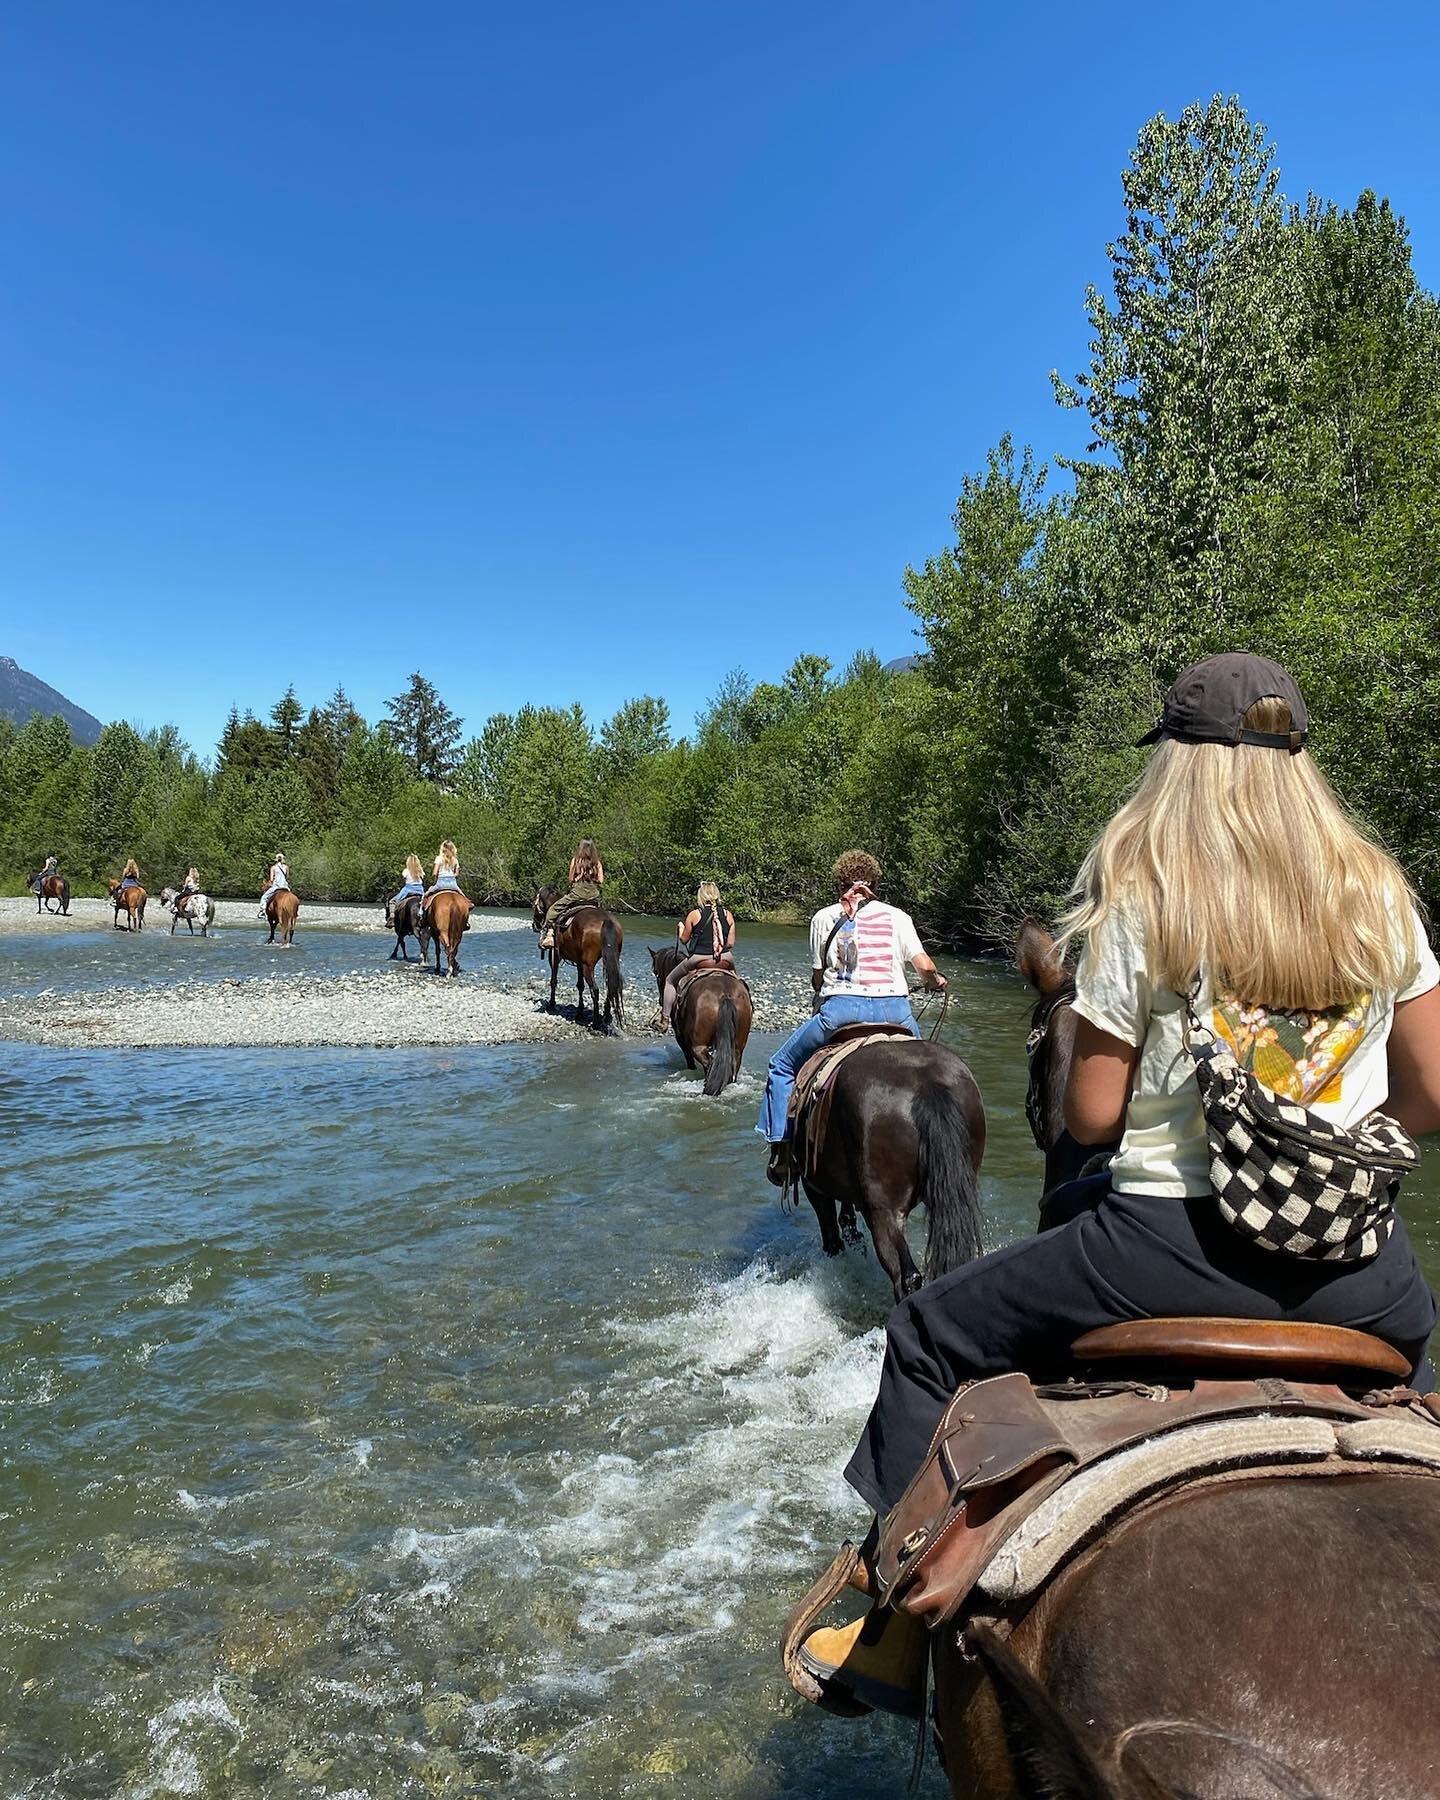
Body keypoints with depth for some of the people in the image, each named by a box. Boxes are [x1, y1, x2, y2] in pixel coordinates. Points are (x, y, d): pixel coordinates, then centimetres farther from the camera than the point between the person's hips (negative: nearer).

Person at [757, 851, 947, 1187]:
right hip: (895, 1009, 2)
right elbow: (924, 966, 9)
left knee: (782, 1067, 18)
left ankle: (781, 1153, 12)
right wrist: (936, 981, 32)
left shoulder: (825, 917, 13)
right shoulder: (897, 916, 15)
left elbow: (816, 979, 12)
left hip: (841, 1009, -2)